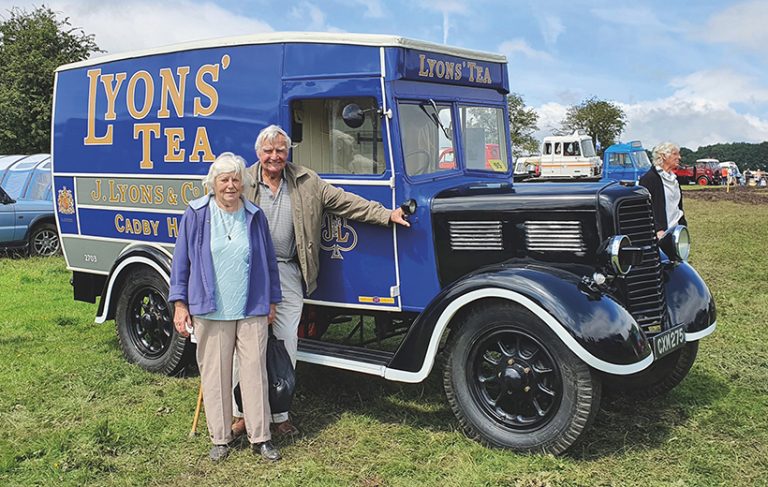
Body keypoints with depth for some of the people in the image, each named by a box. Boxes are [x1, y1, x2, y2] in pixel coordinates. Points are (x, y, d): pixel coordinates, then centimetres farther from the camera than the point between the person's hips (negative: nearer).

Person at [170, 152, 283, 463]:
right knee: (215, 375, 7)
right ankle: (220, 439, 21)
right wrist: (180, 304, -1)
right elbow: (181, 261, 3)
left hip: (252, 311, 1)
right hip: (210, 311, -1)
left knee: (255, 372, 4)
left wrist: (271, 301, 12)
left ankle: (260, 438, 15)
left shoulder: (255, 216, 6)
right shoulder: (196, 215, 0)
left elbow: (269, 261, 12)